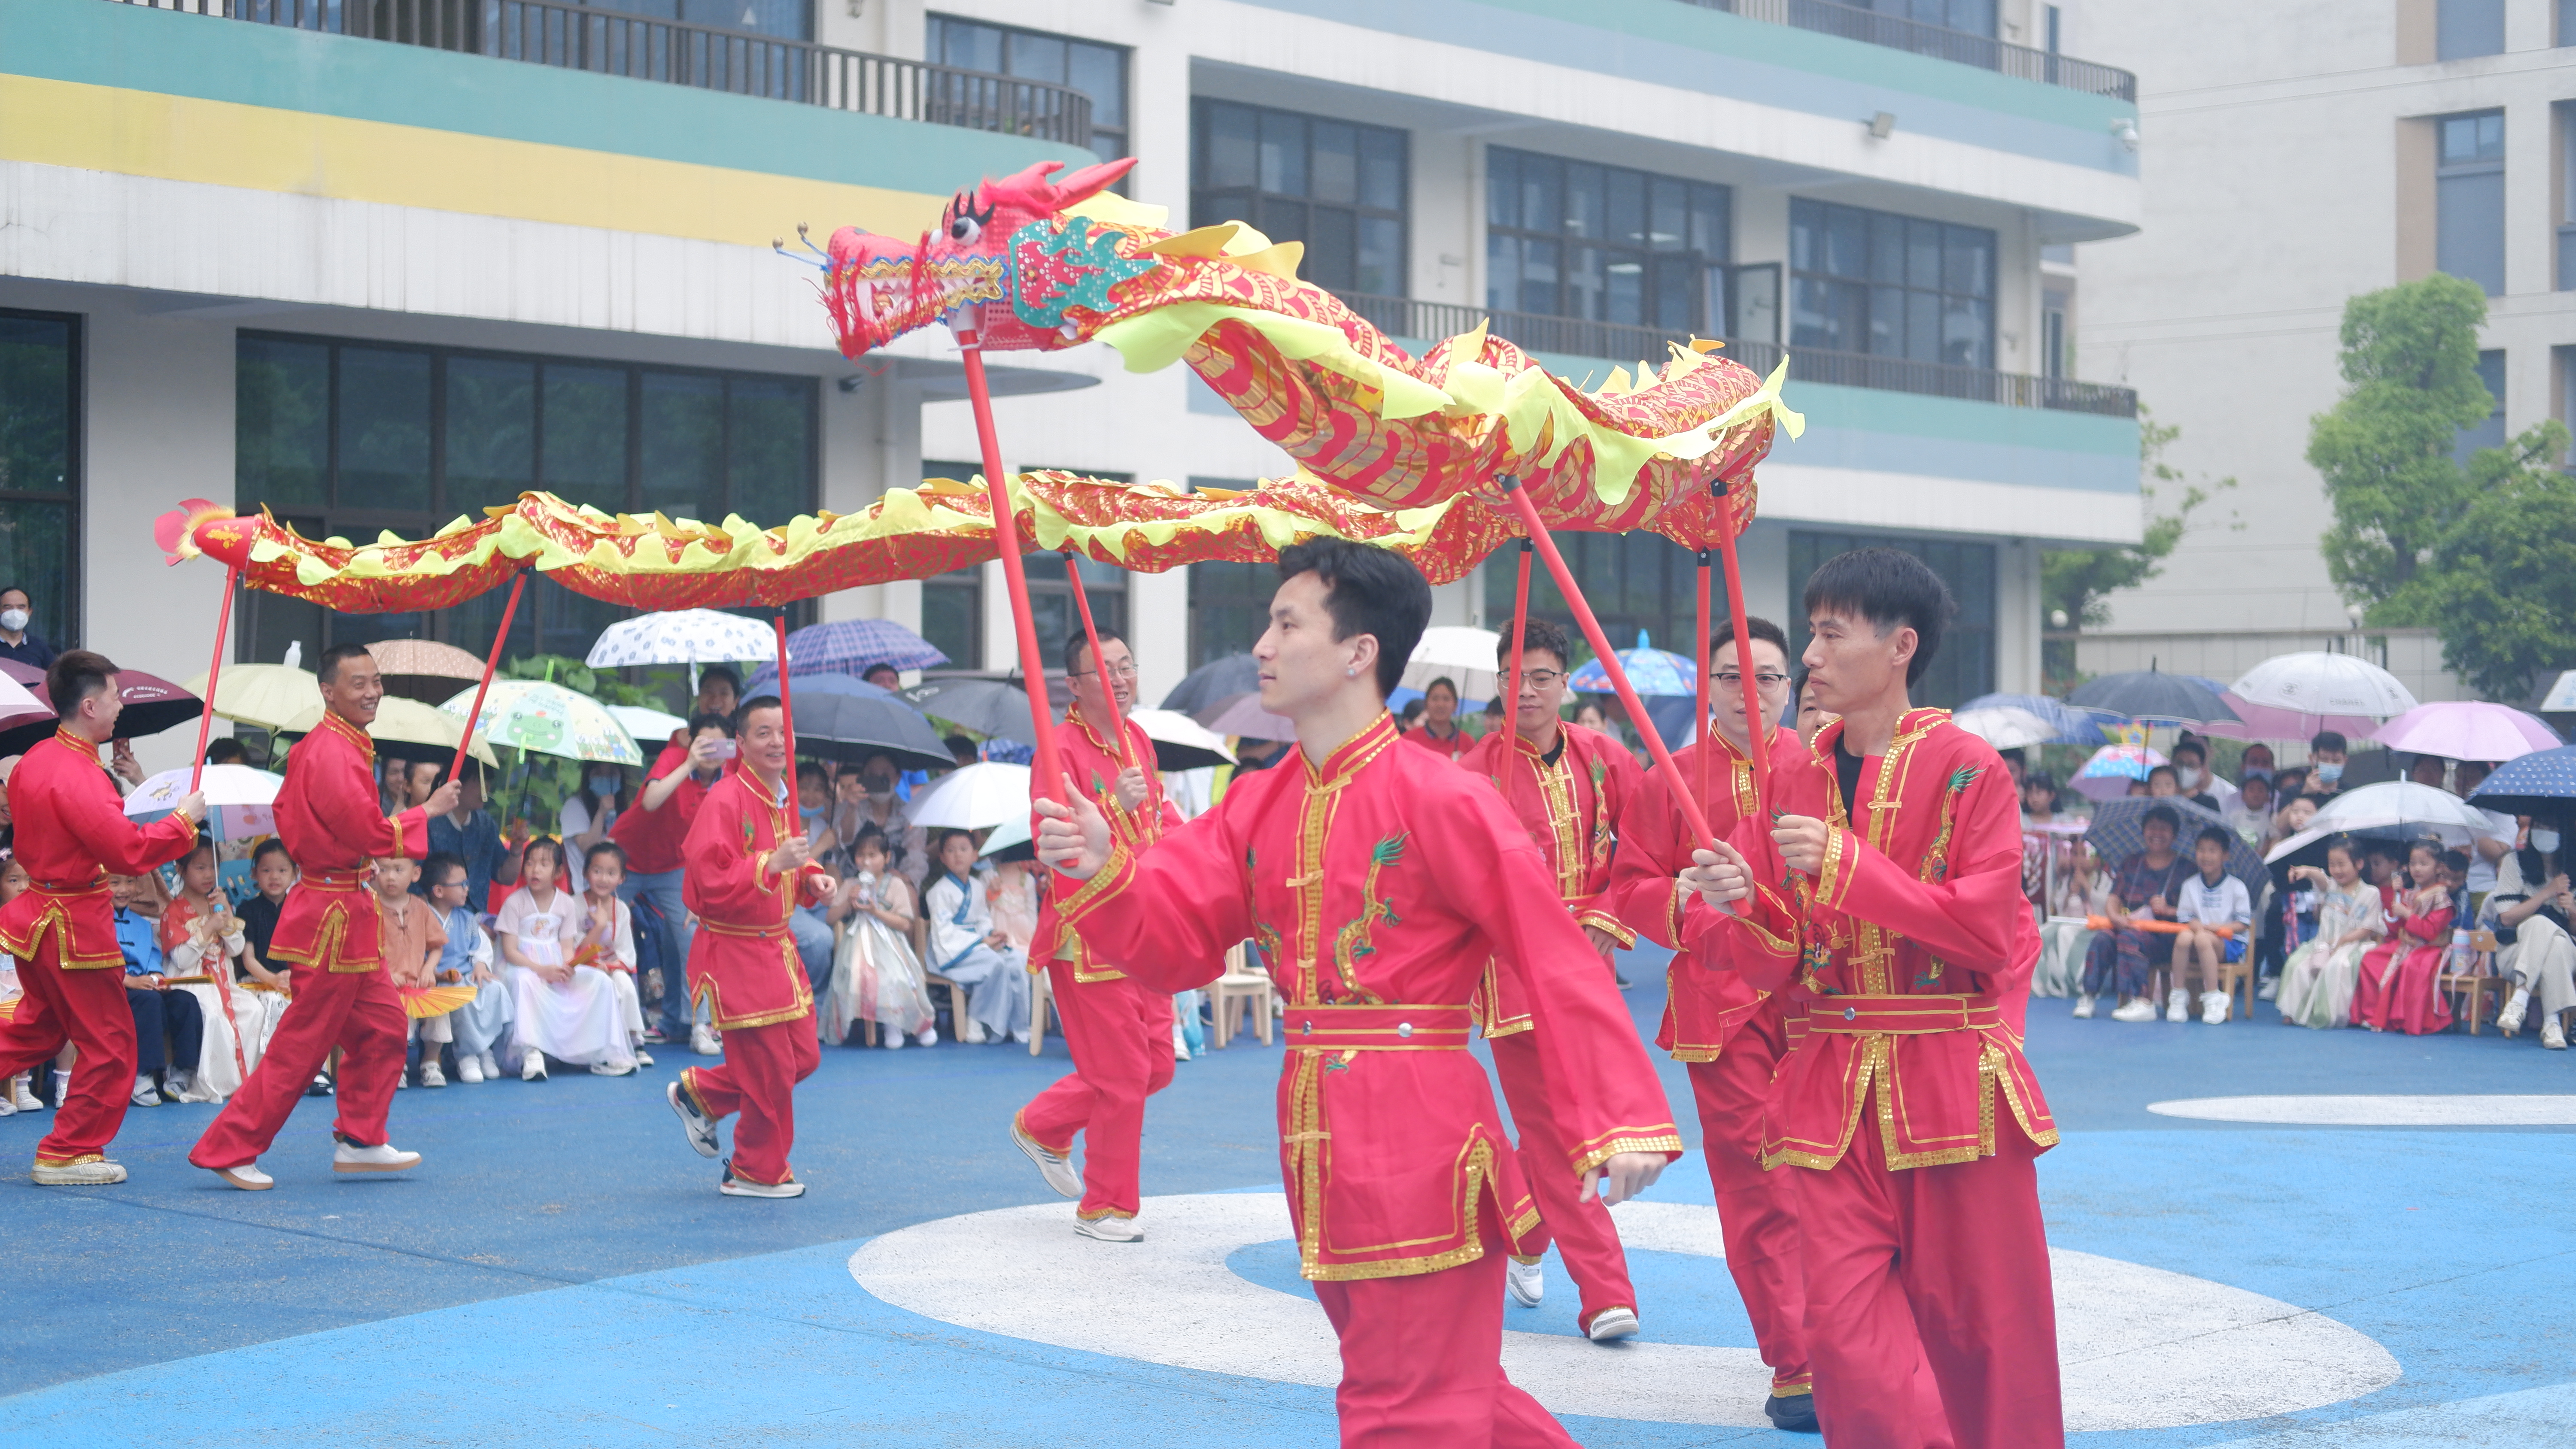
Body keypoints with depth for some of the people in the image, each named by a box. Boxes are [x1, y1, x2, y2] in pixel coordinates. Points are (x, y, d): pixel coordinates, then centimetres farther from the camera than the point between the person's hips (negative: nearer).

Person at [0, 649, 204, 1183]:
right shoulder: (76, 776, -24)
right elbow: (130, 852, -29)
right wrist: (183, 820, -15)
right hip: (75, 926, -9)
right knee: (108, 1044, 4)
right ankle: (66, 1155, 10)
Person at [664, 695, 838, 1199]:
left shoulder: (784, 798, 8)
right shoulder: (725, 801, -20)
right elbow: (711, 881, -25)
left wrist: (811, 878, 3)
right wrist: (772, 864, -33)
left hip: (777, 945, 9)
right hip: (734, 953, -9)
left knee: (803, 1058, 12)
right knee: (769, 1069, -2)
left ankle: (699, 1093, 31)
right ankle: (759, 1172, 18)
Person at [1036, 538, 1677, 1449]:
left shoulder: (1439, 800, -13)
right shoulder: (1258, 805, 10)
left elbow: (1558, 963, -14)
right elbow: (1175, 939, 5)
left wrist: (1619, 1122, -20)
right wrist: (1099, 873, -14)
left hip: (1420, 1143, -8)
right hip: (1323, 1147, 8)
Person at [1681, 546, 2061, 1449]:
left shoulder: (1967, 768, -4)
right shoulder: (1795, 780, 9)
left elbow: (1988, 933, -13)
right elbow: (1775, 962, 9)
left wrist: (1843, 866, -17)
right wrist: (1736, 909, -14)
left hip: (1953, 1085, -3)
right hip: (1833, 1090, 4)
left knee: (1981, 1322, 3)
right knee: (1844, 1324, -5)